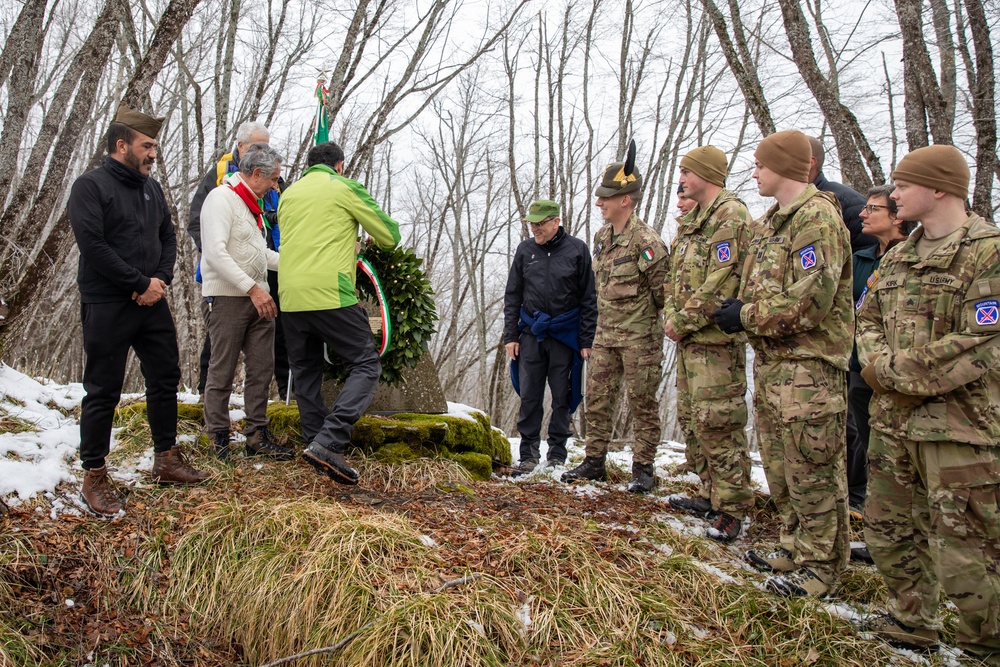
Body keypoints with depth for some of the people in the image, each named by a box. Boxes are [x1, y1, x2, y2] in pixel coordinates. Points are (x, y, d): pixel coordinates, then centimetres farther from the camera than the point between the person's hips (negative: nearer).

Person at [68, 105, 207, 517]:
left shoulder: (151, 188, 14)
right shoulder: (90, 186, -8)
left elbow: (168, 238, 14)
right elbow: (93, 245, -17)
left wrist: (161, 279, -4)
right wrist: (141, 283, -15)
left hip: (152, 302, 7)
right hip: (107, 307, -7)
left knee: (165, 379, 12)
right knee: (103, 391, -1)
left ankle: (167, 459, 27)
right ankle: (94, 475, 11)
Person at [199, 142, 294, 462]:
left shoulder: (252, 204, 18)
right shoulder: (222, 198, -11)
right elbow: (216, 253, -21)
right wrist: (253, 288, -24)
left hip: (258, 298, 9)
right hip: (226, 297, -9)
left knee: (262, 368, 8)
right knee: (222, 371, 0)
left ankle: (257, 434, 16)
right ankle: (218, 438, 11)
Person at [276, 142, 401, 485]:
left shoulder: (288, 194, 21)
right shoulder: (346, 188, 4)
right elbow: (389, 236, 6)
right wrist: (371, 242, 30)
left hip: (290, 297, 6)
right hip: (330, 295, -6)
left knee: (305, 373, 17)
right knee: (366, 364, -2)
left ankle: (315, 442, 17)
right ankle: (328, 443, -16)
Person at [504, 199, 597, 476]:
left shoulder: (577, 250, 0)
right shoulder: (525, 250, 6)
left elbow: (588, 299, 1)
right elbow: (512, 296, 10)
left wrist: (587, 341, -3)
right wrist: (510, 335, 3)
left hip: (565, 335, -2)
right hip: (531, 334, 2)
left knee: (562, 397, 5)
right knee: (529, 396, 1)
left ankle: (557, 454, 16)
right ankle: (529, 454, 10)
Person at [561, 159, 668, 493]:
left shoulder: (645, 241, -16)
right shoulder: (601, 237, 10)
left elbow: (664, 293, -12)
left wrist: (657, 337, -8)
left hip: (639, 338, -7)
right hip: (605, 334, 8)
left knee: (642, 402, 3)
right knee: (597, 399, 10)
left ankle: (643, 468, 14)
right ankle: (594, 461, 21)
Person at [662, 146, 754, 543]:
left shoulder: (730, 216, -11)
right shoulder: (691, 220, 20)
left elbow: (721, 284, -20)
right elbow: (674, 275, 20)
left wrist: (684, 321, -14)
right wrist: (671, 315, 4)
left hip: (716, 338, -10)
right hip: (688, 338, 10)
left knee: (718, 423, -9)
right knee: (691, 420, 15)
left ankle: (732, 509, 0)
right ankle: (711, 495, 27)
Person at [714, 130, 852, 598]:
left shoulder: (817, 216, -14)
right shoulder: (772, 221, 17)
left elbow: (811, 299, -22)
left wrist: (747, 317, -14)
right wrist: (742, 309, 4)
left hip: (808, 365, -10)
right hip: (770, 358, 10)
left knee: (812, 470, -1)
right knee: (780, 465, 17)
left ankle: (821, 567, 11)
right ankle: (796, 547, 31)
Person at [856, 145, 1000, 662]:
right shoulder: (898, 257, 14)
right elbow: (868, 320, 16)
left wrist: (890, 371, -15)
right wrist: (879, 363, -7)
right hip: (893, 422, 8)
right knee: (888, 533, 17)